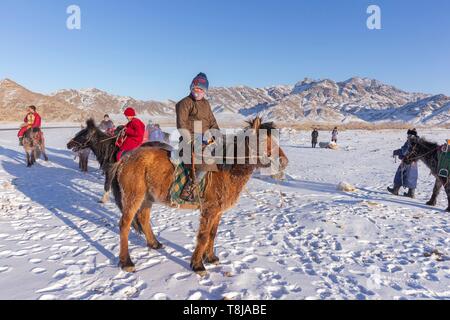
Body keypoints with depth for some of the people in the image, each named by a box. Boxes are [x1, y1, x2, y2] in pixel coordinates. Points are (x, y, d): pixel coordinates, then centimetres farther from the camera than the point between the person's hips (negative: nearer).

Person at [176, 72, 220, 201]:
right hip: (190, 139, -8)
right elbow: (181, 125, -10)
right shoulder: (185, 103, -2)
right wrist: (190, 142, -17)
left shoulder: (206, 104, 21)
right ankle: (187, 189, -16)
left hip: (204, 139, 9)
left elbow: (212, 122, 23)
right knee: (207, 162, -26)